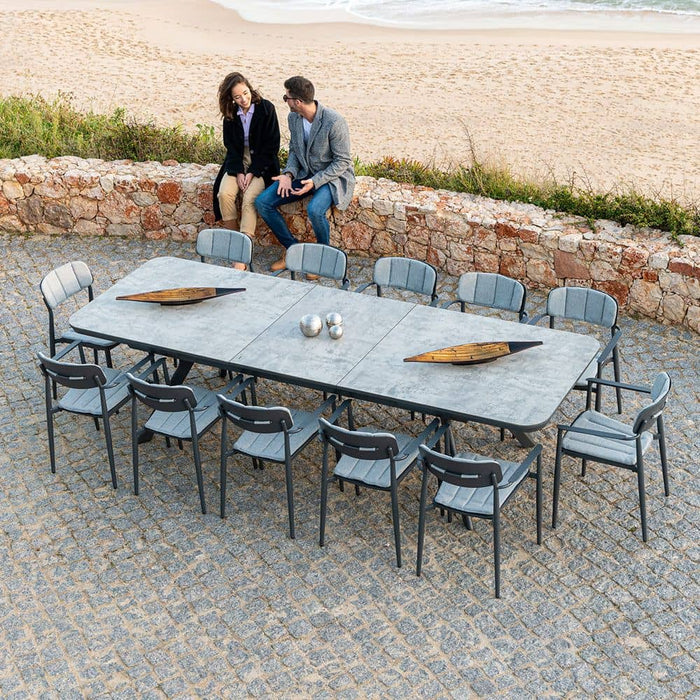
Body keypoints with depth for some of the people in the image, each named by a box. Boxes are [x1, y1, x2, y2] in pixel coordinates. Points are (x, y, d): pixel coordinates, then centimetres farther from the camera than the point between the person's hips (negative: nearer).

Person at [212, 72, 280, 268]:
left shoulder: (266, 109, -9)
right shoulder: (231, 114, 4)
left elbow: (271, 146, -9)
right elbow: (230, 146, 5)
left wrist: (252, 173, -16)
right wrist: (238, 172, -13)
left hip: (262, 163, -4)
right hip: (238, 161, 4)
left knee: (249, 199, -28)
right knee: (224, 194, -25)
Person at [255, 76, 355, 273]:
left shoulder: (334, 122, -23)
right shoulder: (293, 118, -1)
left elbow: (343, 161, -17)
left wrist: (315, 182, -27)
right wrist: (289, 174, -9)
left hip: (332, 176, -7)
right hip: (303, 173, 7)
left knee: (315, 209, -37)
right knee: (262, 202, -8)